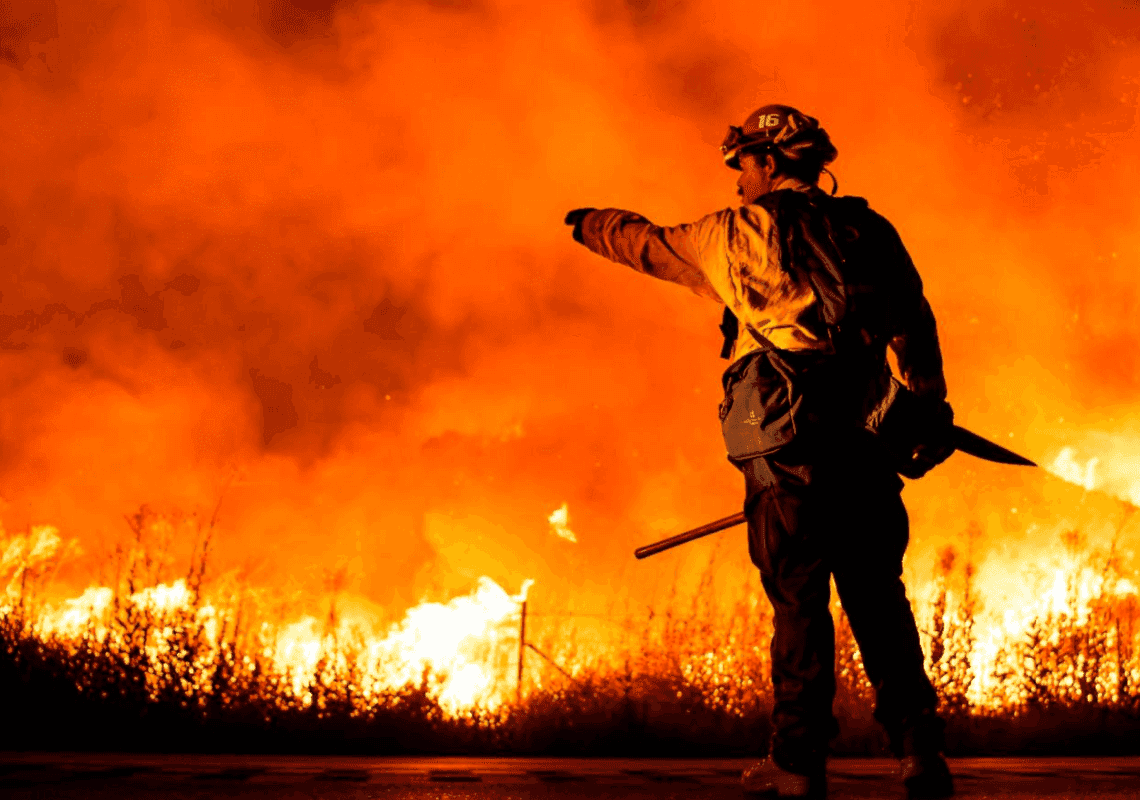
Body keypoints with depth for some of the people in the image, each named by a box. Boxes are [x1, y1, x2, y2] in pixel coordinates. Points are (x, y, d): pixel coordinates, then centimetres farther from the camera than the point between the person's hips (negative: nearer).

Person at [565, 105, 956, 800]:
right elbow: (918, 322, 8)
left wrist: (593, 225, 45)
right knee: (877, 596, 6)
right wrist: (927, 413, 10)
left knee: (798, 598, -2)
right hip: (868, 441, 3)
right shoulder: (869, 229, 16)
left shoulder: (738, 232, 10)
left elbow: (650, 244, 26)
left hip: (788, 437, -3)